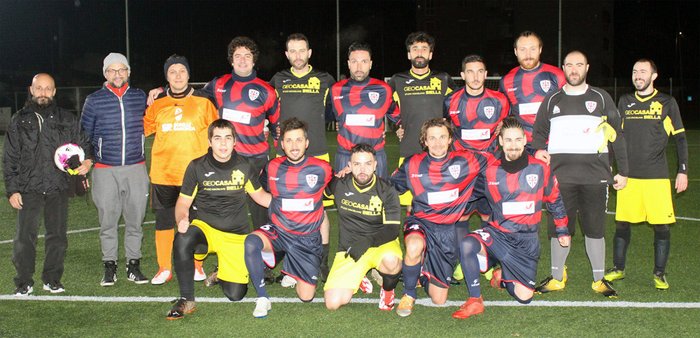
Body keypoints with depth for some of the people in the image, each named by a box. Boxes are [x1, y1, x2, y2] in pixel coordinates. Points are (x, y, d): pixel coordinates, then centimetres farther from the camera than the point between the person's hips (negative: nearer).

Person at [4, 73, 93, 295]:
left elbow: (83, 144, 16)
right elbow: (10, 159, 8)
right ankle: (24, 282, 9)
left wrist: (87, 160, -7)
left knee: (58, 235, 5)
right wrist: (12, 190, 1)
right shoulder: (19, 121, 8)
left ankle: (52, 279, 19)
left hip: (58, 188, 1)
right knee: (25, 235, -5)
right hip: (29, 188, -1)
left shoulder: (67, 120, 9)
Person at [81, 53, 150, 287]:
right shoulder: (94, 101, 3)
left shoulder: (140, 98, 7)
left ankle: (134, 265, 15)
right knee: (107, 221, 2)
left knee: (135, 220, 5)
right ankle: (110, 267, 13)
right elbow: (83, 136, 9)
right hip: (105, 171, -1)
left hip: (136, 169, 1)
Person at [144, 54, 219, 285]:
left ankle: (196, 266, 20)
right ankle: (164, 268, 16)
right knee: (163, 221, 5)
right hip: (163, 173, 2)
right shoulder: (157, 105, 6)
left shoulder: (203, 103, 2)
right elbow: (144, 129, 14)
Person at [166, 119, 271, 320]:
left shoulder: (243, 166, 2)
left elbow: (259, 195, 15)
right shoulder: (197, 167, -4)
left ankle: (223, 273, 29)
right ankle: (186, 301, -21)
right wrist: (182, 219, -23)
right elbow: (183, 202, 0)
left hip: (236, 235, 1)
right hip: (205, 228, -1)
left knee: (235, 294, -9)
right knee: (182, 240, -38)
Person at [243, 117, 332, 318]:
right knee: (251, 242, -34)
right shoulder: (272, 167, -2)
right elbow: (262, 191, 18)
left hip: (308, 239, 0)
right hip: (277, 232, 1)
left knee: (306, 296, -5)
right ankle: (262, 299, -18)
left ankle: (295, 272, 32)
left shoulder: (321, 169, -7)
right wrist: (278, 205, 7)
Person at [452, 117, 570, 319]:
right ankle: (475, 301, -18)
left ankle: (504, 276, 27)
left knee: (524, 297, -7)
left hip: (527, 240, 0)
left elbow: (554, 200, 12)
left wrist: (562, 231, 19)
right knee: (466, 244, -32)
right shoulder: (488, 170, -4)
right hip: (497, 234, 0)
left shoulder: (540, 169, -2)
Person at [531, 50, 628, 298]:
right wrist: (539, 150, -2)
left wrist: (622, 171, 6)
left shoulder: (601, 98, 10)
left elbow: (617, 135, 10)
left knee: (594, 228, 3)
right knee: (558, 226, 3)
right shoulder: (552, 100, 15)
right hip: (560, 174, 1)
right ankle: (557, 278, 17)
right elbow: (539, 132, 20)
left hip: (594, 174, -1)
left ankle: (599, 279, 16)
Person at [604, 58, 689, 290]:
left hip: (657, 176, -2)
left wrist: (682, 171, 0)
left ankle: (659, 274, 11)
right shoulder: (624, 102, 11)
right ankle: (618, 269, 19)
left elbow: (680, 139, 6)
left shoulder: (667, 103, 4)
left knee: (662, 225, -2)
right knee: (622, 223, 4)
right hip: (628, 175, 2)